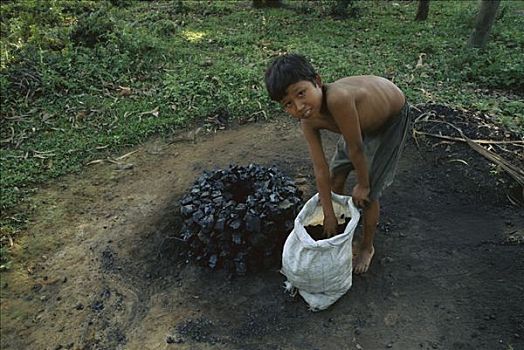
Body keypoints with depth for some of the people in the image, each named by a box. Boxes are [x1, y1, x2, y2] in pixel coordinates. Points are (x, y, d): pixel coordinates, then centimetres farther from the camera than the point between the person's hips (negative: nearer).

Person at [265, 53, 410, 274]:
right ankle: (335, 230, 38)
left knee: (368, 194, -2)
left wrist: (363, 185, -15)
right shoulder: (308, 122, -22)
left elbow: (356, 148, -31)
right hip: (364, 117, 6)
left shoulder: (337, 99, -44)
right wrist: (329, 216, -11)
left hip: (392, 118, -6)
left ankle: (366, 247, 25)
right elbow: (321, 170, -17)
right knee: (335, 177, 11)